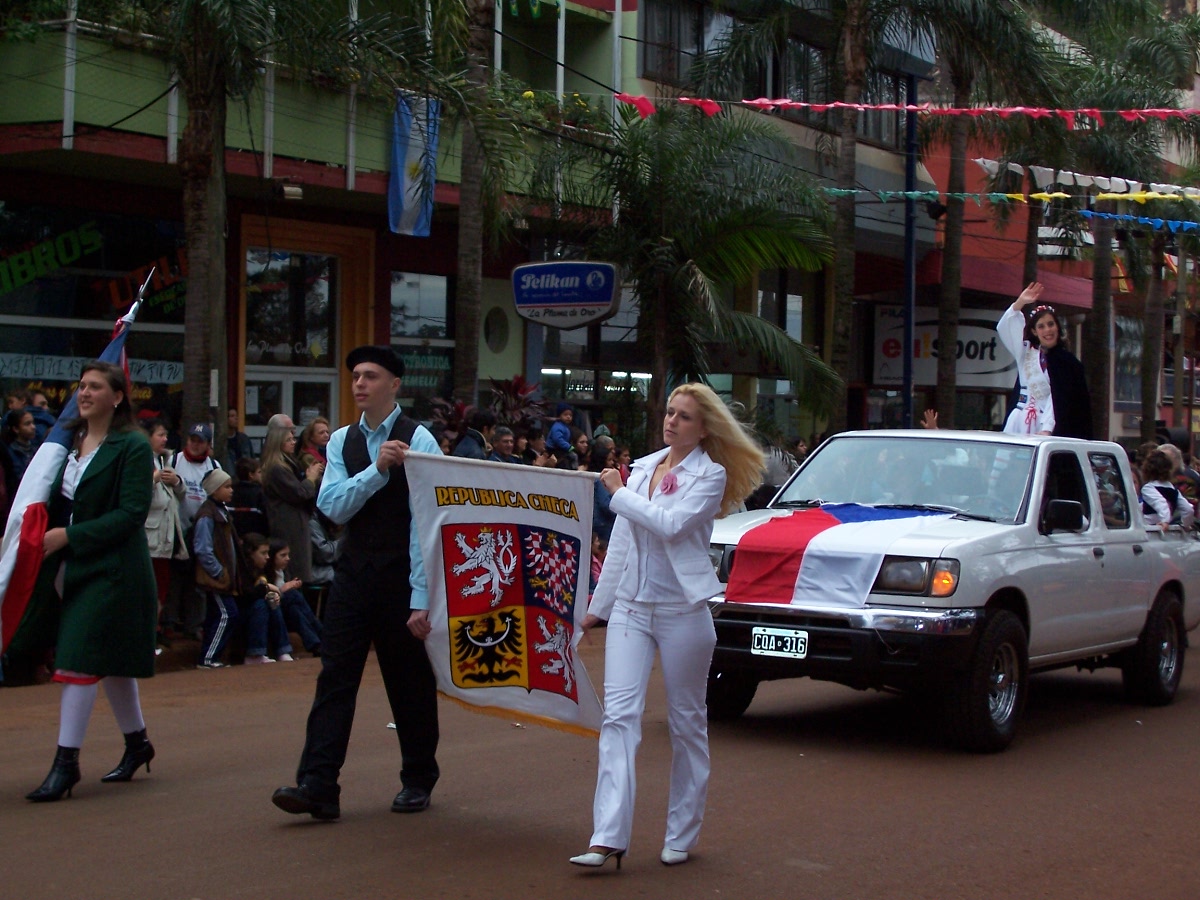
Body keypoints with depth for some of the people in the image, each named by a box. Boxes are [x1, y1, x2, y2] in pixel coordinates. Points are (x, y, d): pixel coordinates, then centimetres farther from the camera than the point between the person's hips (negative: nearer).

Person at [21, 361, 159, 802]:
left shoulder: (132, 447, -10)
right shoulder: (69, 442, 11)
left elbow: (131, 514, -16)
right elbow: (56, 502, 14)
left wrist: (68, 536, -20)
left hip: (110, 571, -7)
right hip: (74, 568, 7)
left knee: (79, 661, -10)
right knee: (110, 662, 16)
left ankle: (66, 762, -5)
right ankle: (137, 742, 30)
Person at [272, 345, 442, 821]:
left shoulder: (418, 440, -9)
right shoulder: (342, 441, 8)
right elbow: (333, 506, -5)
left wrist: (421, 597, -16)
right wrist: (377, 469, -20)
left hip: (401, 576, -4)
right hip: (354, 572, 4)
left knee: (411, 682, 8)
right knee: (335, 676, -3)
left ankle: (418, 780, 24)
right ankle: (318, 786, -5)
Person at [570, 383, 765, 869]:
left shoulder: (710, 474, -4)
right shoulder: (643, 467, 12)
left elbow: (671, 524, -20)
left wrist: (618, 493, -9)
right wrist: (598, 605, 17)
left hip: (683, 610, -4)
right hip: (631, 607, 4)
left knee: (687, 723, 7)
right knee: (619, 714, -8)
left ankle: (681, 835, 19)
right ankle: (608, 838, -12)